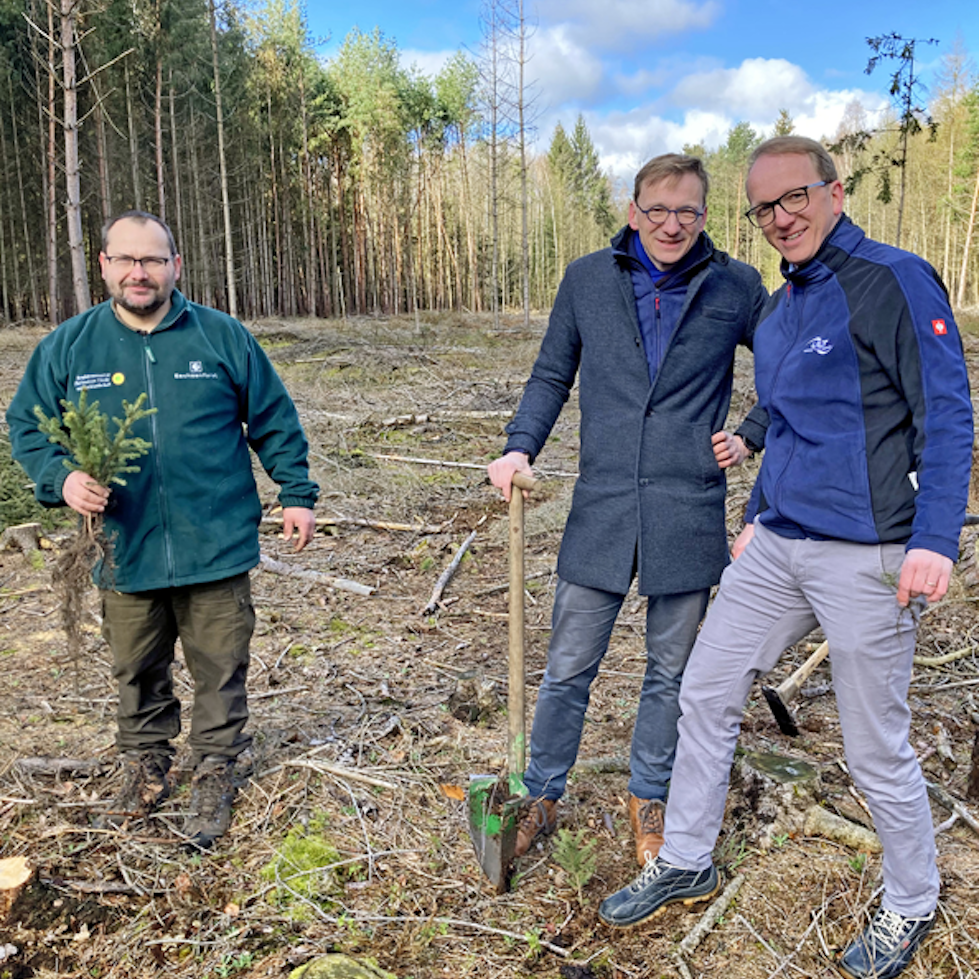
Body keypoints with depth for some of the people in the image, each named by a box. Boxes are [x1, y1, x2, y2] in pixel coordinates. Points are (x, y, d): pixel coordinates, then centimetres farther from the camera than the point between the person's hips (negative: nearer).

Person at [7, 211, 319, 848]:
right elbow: (27, 426, 8)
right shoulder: (68, 346, 2)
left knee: (220, 670, 10)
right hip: (124, 551, 2)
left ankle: (215, 778, 30)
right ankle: (145, 772, 40)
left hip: (216, 549, -1)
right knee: (137, 674, 17)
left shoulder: (222, 337, -1)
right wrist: (63, 478, -11)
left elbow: (274, 422, 5)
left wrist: (297, 494, 4)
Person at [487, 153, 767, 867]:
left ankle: (649, 797, 36)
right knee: (569, 668, 8)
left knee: (672, 672, 14)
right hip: (601, 511, 0)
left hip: (689, 514, 0)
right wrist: (521, 447, -5)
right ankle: (542, 796, 29)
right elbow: (551, 377, 10)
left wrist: (751, 437, 4)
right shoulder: (587, 280, 5)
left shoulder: (737, 288, 3)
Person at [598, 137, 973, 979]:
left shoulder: (895, 281, -10)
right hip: (777, 547, 8)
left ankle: (912, 905, 32)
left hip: (866, 556, -7)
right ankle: (686, 862, 30)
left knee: (876, 745, 6)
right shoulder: (779, 308, 14)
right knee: (705, 691, 11)